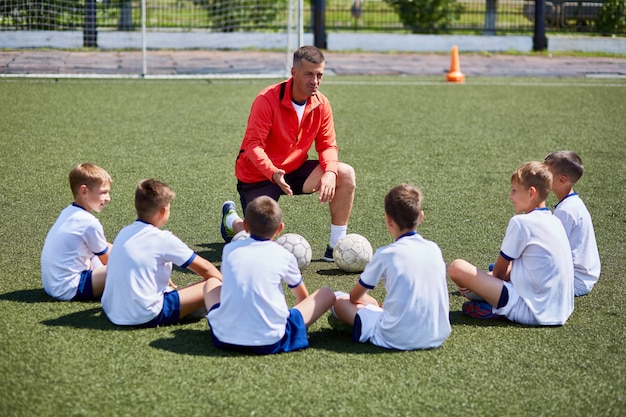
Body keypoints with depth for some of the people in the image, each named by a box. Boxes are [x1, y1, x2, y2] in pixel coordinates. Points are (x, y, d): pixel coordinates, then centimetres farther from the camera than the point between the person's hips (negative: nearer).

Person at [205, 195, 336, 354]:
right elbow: (303, 297, 20)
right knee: (326, 294, 7)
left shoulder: (229, 249, 9)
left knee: (211, 284, 31)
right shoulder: (284, 256, 2)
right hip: (269, 343, -2)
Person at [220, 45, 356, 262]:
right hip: (258, 176, -5)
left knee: (345, 174, -18)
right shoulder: (267, 99, -23)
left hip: (294, 170, 5)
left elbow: (327, 146, -4)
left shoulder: (321, 104, -7)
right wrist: (273, 173, -44)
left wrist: (330, 172, -26)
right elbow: (253, 145, -27)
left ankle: (335, 247, -9)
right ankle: (232, 219, 28)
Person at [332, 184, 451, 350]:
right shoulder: (434, 249, 4)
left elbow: (355, 296, 9)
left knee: (339, 299, 9)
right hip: (438, 336, 5)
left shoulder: (385, 255, -8)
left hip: (397, 339, -4)